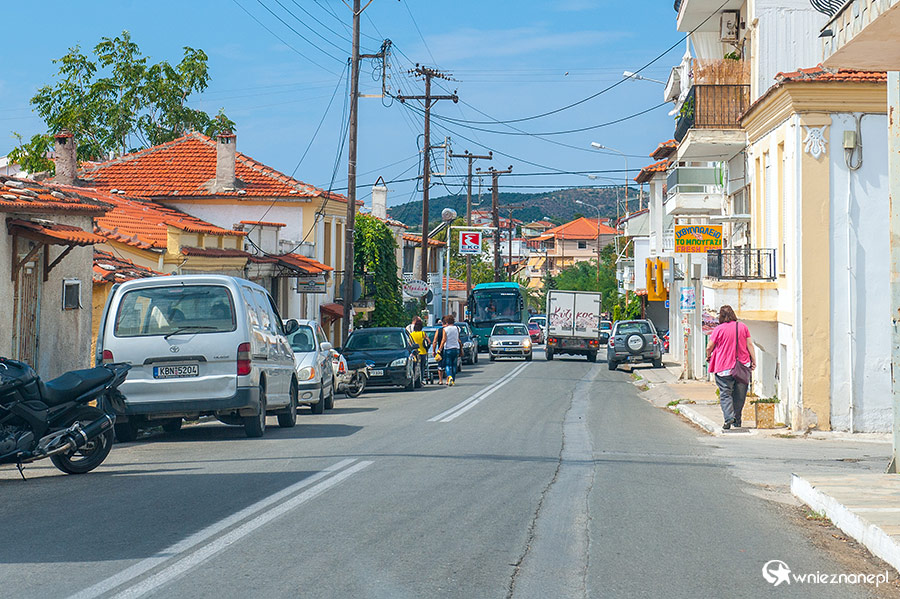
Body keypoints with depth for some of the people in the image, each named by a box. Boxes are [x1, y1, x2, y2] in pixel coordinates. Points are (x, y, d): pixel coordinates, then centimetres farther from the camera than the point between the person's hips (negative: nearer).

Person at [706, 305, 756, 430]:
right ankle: (737, 420, 19)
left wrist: (708, 356, 17)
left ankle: (729, 418, -17)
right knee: (739, 394, 13)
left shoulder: (719, 329, -8)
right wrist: (754, 361, 11)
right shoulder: (743, 327, 2)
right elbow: (750, 345, 4)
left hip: (724, 367, -3)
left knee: (725, 394, 1)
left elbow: (709, 347, -3)